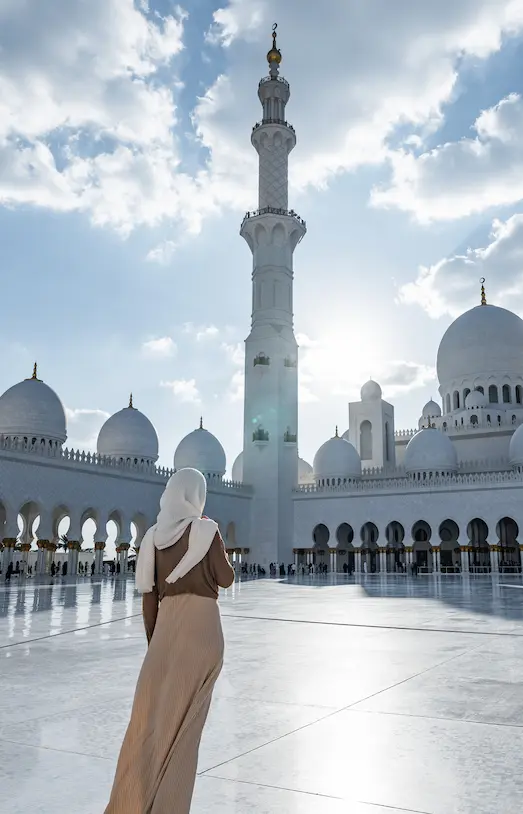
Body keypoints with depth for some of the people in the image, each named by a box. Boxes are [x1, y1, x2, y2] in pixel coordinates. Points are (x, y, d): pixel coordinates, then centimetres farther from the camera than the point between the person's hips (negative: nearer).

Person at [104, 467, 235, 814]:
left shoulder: (154, 535, 7)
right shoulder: (206, 529, -5)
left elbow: (149, 593, 8)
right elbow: (226, 579, -1)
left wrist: (153, 638, 16)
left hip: (167, 623, 4)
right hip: (201, 622, -3)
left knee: (153, 711, 10)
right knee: (184, 716, 5)